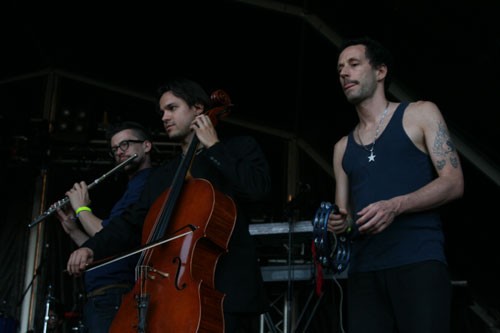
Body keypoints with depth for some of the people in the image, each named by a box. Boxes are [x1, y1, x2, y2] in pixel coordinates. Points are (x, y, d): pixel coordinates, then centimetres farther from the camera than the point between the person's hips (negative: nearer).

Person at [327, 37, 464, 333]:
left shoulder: (420, 114, 8)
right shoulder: (343, 147, 21)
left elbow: (454, 184, -1)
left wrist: (396, 205, -16)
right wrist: (339, 222, -1)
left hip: (418, 261, -4)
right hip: (363, 269, 4)